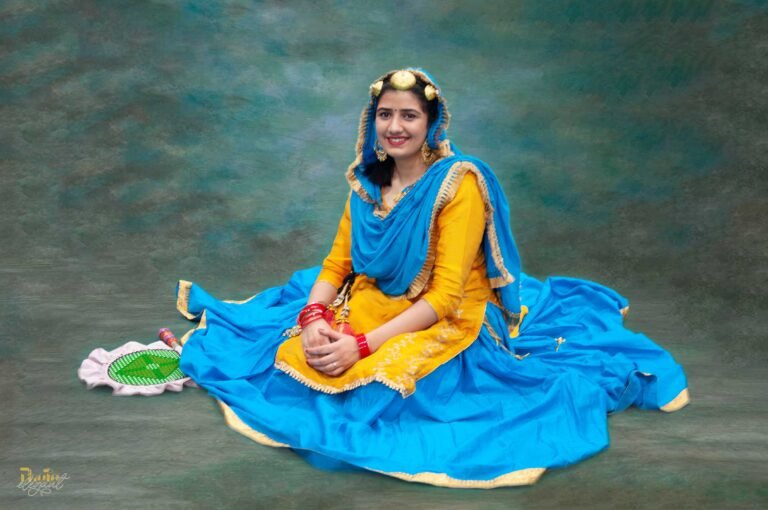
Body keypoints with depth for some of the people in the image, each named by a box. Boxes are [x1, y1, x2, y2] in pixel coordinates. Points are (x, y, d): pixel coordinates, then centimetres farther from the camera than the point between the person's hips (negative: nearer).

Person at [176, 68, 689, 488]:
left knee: (381, 386, -29)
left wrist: (364, 346, -27)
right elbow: (336, 264, 4)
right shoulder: (367, 181, 2)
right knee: (294, 358, -14)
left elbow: (445, 295, -22)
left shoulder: (459, 183, -18)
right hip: (367, 305, 6)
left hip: (444, 324, -5)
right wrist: (313, 318, -16)